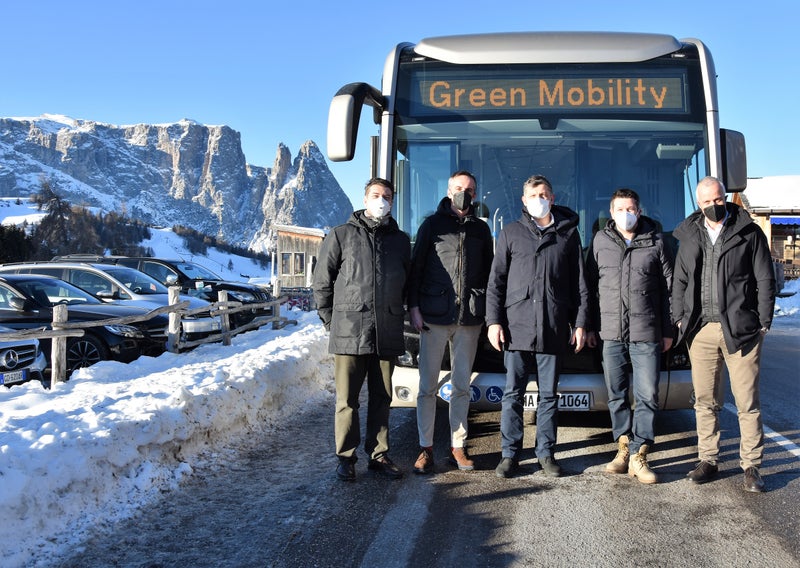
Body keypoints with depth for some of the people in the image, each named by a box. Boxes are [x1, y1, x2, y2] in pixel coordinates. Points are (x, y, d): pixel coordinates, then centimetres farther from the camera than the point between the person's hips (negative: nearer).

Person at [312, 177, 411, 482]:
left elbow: (408, 283, 20)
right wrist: (332, 321, 4)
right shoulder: (341, 235, 4)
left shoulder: (400, 240, 13)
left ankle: (379, 455, 20)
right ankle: (346, 457, 13)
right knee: (348, 400, 2)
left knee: (382, 398, 9)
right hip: (349, 334, -3)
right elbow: (321, 282, 6)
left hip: (388, 335, 3)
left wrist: (397, 316, 12)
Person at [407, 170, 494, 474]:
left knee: (462, 386, 8)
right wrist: (414, 307, -6)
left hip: (469, 319, 3)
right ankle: (426, 448, 8)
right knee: (428, 385, 0)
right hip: (434, 316, -2)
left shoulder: (481, 229, 13)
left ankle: (458, 446, 17)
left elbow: (489, 272, 15)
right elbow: (416, 267, 2)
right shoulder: (432, 225, 5)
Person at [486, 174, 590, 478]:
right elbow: (496, 281, 6)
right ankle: (510, 454, 11)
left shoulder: (568, 233, 10)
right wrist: (494, 321, -3)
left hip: (553, 330, 1)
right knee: (513, 394, 2)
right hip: (517, 327, 0)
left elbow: (579, 283, 10)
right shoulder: (511, 233, 8)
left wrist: (580, 323, 4)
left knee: (549, 395, 7)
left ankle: (546, 452, 18)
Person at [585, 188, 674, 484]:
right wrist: (589, 326, 7)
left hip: (646, 334, -1)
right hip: (611, 333, 2)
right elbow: (590, 286, 11)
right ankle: (624, 447, 20)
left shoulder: (655, 243, 4)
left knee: (647, 395, -3)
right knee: (617, 395, 7)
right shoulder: (600, 242, 8)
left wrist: (668, 330, 4)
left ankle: (638, 456, 3)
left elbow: (669, 288, 7)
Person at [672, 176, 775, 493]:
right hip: (701, 331, 3)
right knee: (705, 401, 8)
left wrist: (763, 322, -3)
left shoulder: (749, 233, 3)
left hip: (740, 330, -3)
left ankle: (751, 466, 9)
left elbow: (765, 280, 3)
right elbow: (679, 281, 16)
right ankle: (708, 461, 18)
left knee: (747, 402, 0)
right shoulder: (689, 235, 12)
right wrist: (680, 318, 6)